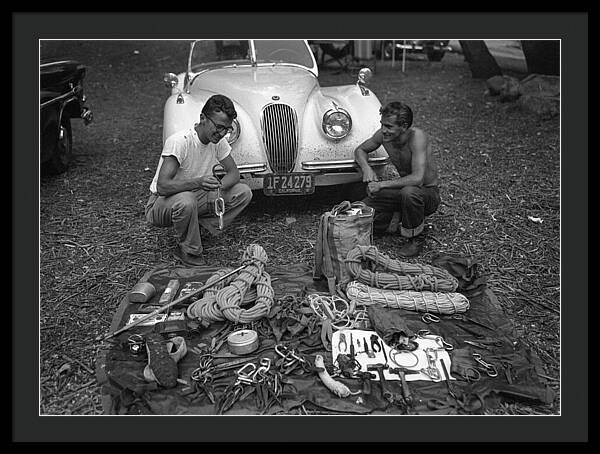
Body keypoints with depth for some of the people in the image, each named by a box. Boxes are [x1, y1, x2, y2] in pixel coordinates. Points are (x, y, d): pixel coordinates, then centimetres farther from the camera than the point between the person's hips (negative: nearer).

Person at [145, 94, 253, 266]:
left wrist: (218, 186, -25)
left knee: (244, 192, -9)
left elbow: (234, 173, -2)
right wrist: (198, 182, -50)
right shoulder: (179, 142, -28)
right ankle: (189, 251, -15)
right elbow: (162, 187, -35)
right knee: (186, 200, -42)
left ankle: (201, 227, -4)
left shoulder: (218, 140, -7)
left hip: (196, 197, 6)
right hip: (160, 205, -6)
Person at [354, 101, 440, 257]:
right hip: (403, 190, 5)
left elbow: (417, 179, -38)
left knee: (409, 192, -41)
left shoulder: (417, 136, -29)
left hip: (429, 193, -5)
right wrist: (366, 167, -15)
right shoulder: (383, 134, -11)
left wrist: (382, 184, -31)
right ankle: (397, 218, 13)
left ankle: (416, 239, -14)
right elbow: (360, 150, 7)